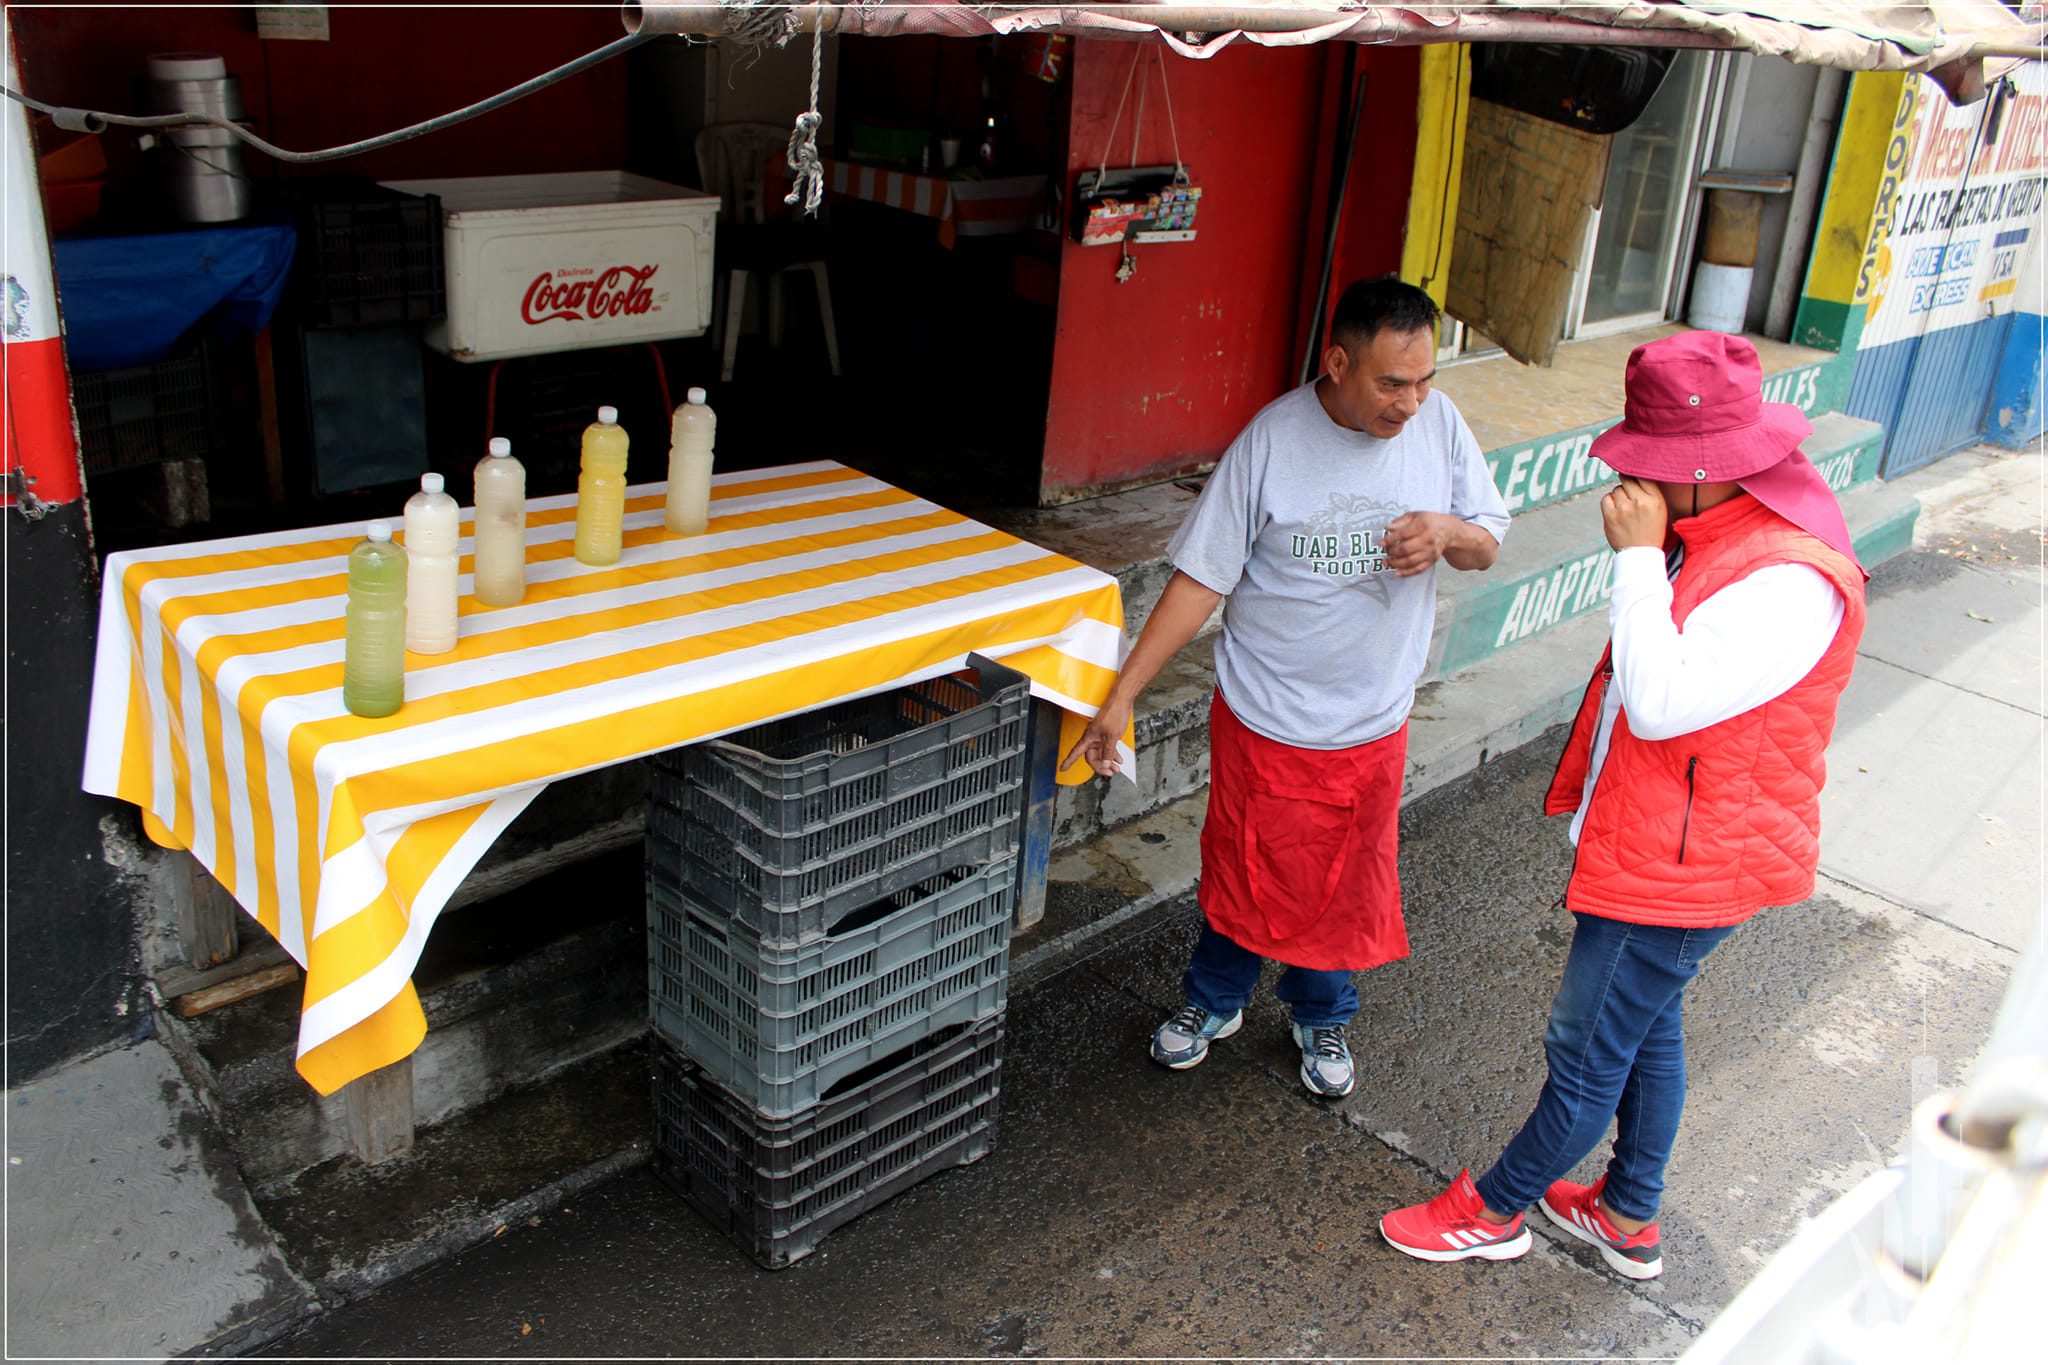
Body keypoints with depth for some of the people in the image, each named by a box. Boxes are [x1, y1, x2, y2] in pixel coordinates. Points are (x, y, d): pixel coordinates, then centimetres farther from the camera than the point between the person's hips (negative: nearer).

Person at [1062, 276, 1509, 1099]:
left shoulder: (1437, 423, -7)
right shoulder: (1272, 440, -18)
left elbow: (1489, 545, 4)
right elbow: (1200, 578, -15)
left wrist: (1450, 531, -21)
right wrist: (1120, 698, -17)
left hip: (1375, 725, 3)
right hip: (1267, 722, -3)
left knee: (1346, 884, 18)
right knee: (1244, 873, 15)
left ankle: (1321, 1017, 45)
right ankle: (1214, 1002, 43)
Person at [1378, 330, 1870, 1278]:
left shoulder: (1789, 584, -31)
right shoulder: (1713, 531, 0)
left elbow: (1661, 704, -36)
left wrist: (1638, 557, -32)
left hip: (1682, 865, -10)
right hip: (1649, 838, 10)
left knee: (1588, 1051, 8)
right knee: (1648, 1026, 24)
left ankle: (1496, 1208, 30)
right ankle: (1629, 1218, 44)